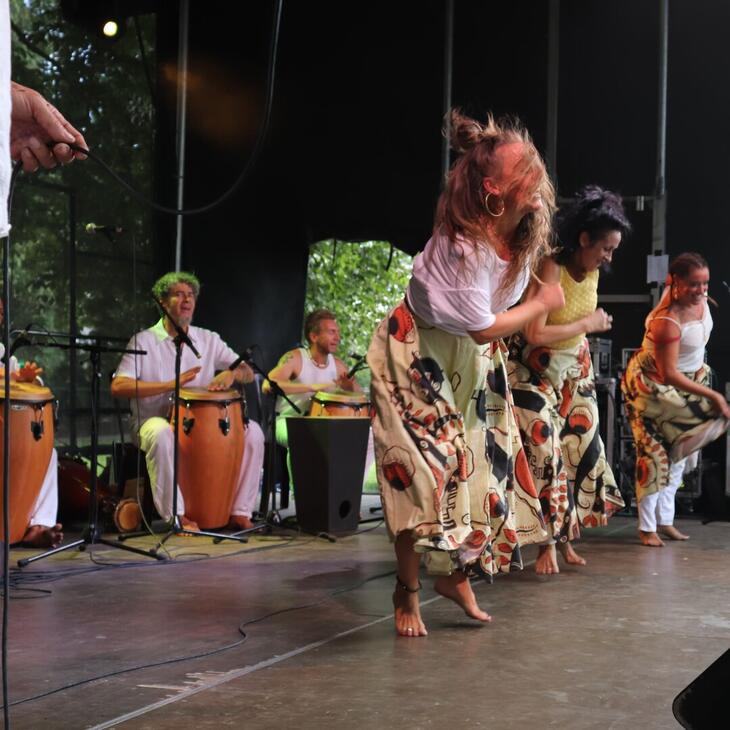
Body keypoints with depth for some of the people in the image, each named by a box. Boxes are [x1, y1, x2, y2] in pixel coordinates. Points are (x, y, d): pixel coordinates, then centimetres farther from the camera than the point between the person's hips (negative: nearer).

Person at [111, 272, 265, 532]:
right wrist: (171, 384, -22)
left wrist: (231, 374, -18)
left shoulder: (208, 340, 10)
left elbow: (248, 373, 8)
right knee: (162, 433, -39)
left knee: (252, 431, -16)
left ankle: (240, 512, -11)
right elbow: (118, 387, -14)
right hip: (155, 420, -4)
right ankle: (176, 515, -31)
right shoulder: (144, 341, -3)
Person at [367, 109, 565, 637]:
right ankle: (407, 592, 5)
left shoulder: (527, 230, -8)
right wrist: (543, 305, -14)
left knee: (481, 462, 5)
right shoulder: (462, 245, -33)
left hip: (473, 357, 8)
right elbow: (483, 328, -25)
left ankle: (456, 574, 21)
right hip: (416, 356, -8)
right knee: (423, 472, -9)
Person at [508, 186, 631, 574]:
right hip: (534, 371, -7)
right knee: (544, 450, -11)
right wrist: (587, 325, -22)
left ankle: (565, 537, 16)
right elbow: (534, 334, -33)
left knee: (581, 447, 5)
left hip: (575, 368, 7)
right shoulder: (550, 268, -27)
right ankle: (547, 544, -2)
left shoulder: (592, 269, -4)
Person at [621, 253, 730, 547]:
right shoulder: (667, 321, -35)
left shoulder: (698, 298, -11)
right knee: (654, 451, -7)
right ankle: (647, 528, 1)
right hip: (652, 387, -9)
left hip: (687, 380, 9)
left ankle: (664, 520, 19)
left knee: (677, 450, 11)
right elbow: (669, 374, -32)